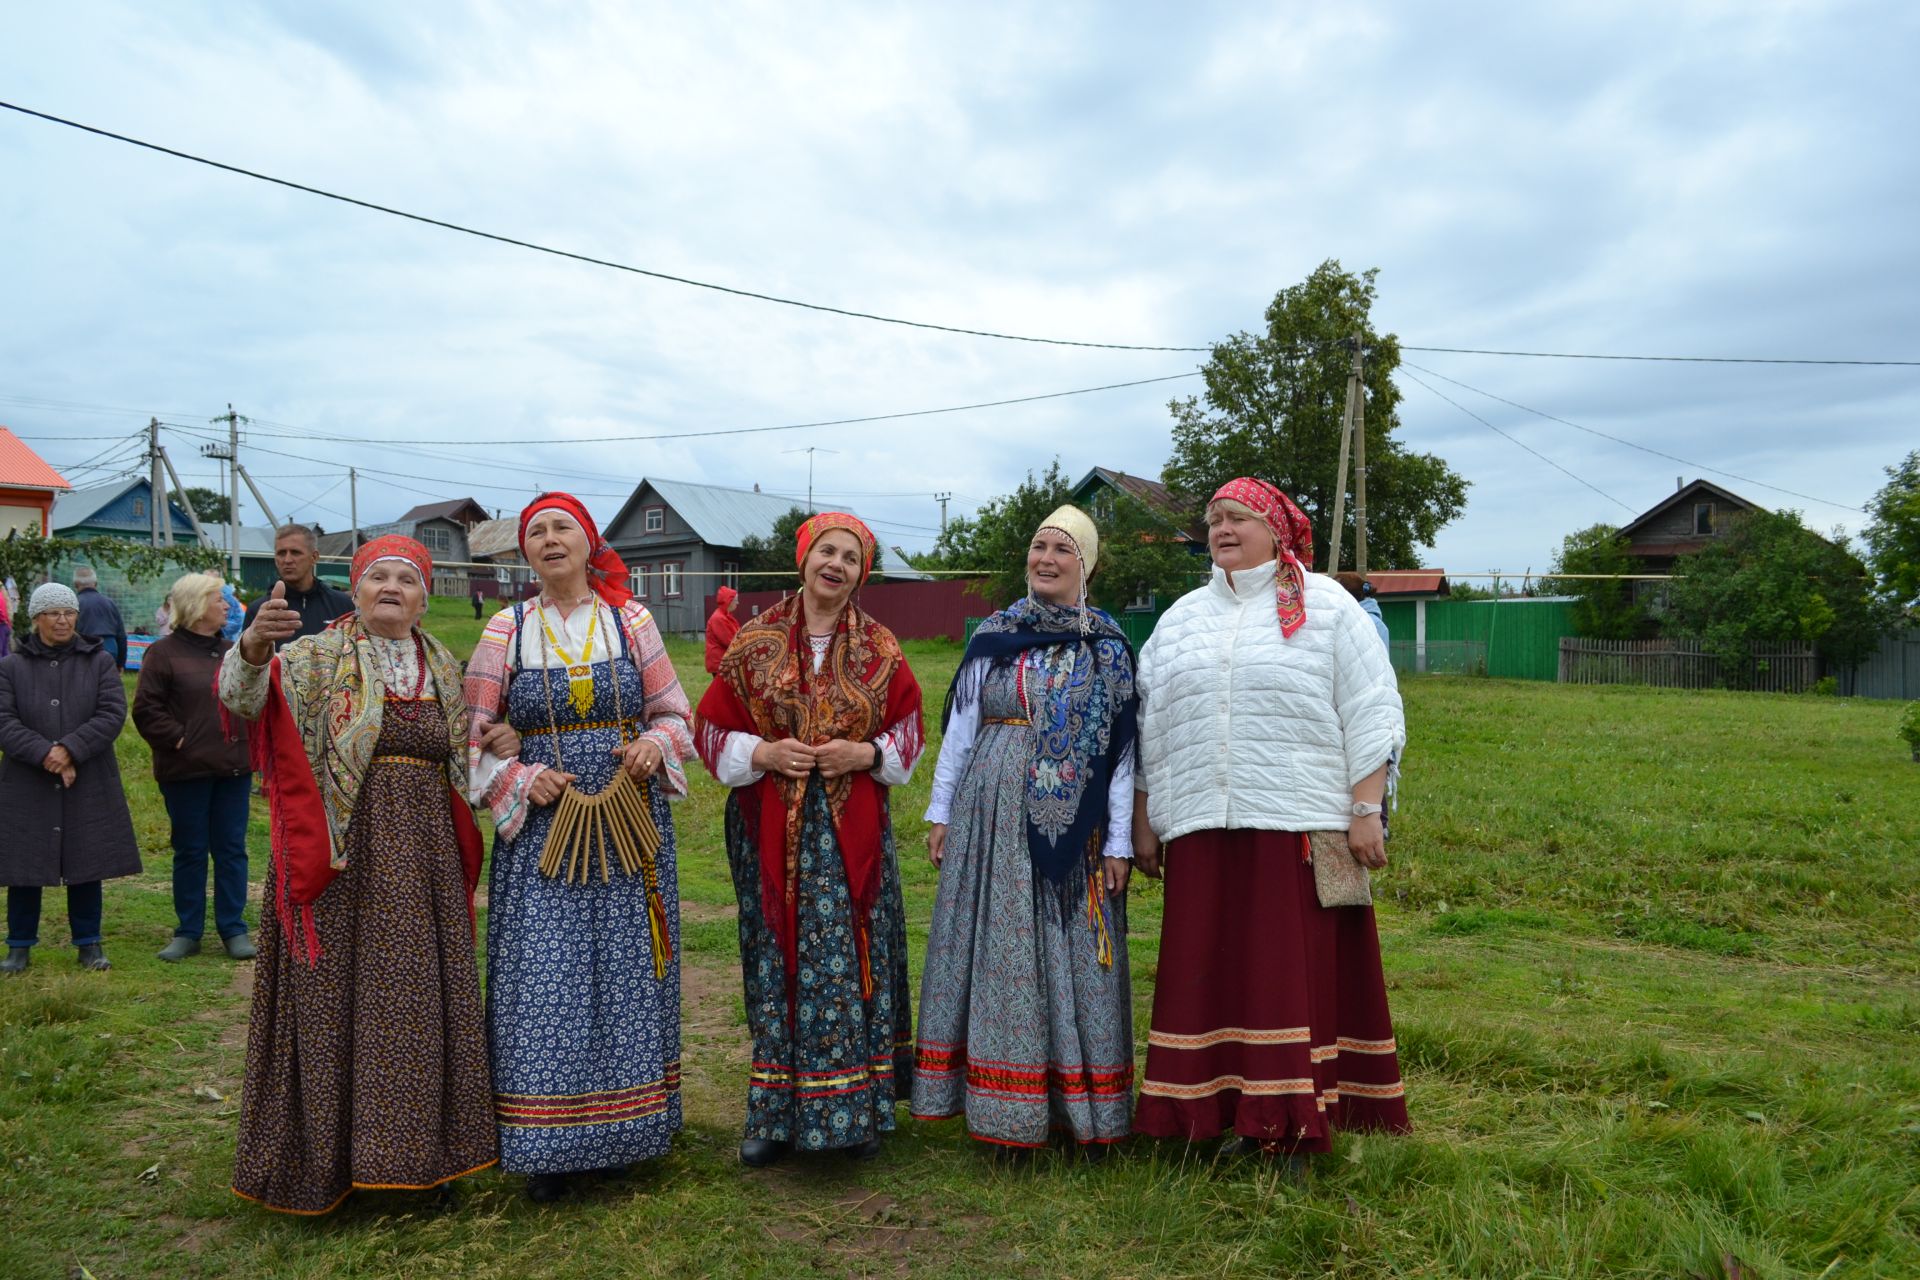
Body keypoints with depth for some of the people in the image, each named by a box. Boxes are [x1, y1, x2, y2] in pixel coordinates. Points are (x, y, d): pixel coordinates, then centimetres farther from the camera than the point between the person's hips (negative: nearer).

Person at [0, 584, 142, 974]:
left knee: (86, 864, 6)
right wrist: (44, 754, -19)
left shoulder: (99, 661, 4)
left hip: (88, 785, 0)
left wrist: (70, 749, -17)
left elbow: (113, 714, -6)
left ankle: (89, 943, 18)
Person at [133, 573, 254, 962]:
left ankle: (233, 929, 14)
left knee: (231, 849, 6)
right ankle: (188, 931, 17)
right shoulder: (164, 653, -3)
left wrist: (251, 747, 5)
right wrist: (179, 740, -13)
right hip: (187, 770, -4)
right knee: (190, 851, 6)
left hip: (233, 769, 4)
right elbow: (147, 710, -8)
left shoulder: (232, 653, 12)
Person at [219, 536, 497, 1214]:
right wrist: (253, 647, -44)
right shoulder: (318, 658, -3)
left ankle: (416, 1150, 25)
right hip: (343, 858, -4)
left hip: (424, 860, 5)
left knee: (421, 999, 10)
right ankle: (329, 1155, 18)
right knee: (339, 996, 1)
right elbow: (243, 696, -25)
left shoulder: (443, 669, 12)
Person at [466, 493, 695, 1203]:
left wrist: (656, 745, -11)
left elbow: (674, 712, 9)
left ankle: (619, 1131, 24)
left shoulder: (631, 620, 4)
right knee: (543, 982, -1)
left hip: (631, 829, 1)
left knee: (626, 976, 8)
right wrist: (520, 781, -12)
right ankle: (548, 1147, 13)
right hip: (543, 829, -1)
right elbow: (470, 736, 2)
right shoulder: (507, 631, 2)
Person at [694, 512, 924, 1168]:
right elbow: (712, 728, 5)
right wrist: (764, 754, -12)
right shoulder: (755, 643, 2)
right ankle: (775, 1114, 16)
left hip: (854, 828, 1)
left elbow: (909, 727, 11)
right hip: (774, 828, 0)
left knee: (853, 963, 3)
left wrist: (868, 753, -8)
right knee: (777, 965, 5)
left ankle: (857, 1111, 16)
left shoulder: (880, 649, 4)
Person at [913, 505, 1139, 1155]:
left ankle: (1083, 1110, 16)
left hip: (1072, 825, -2)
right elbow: (959, 728, 9)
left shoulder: (1109, 648, 2)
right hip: (993, 810, 2)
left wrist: (1119, 842, -3)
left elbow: (1120, 749, 0)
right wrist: (940, 812, 6)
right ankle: (1001, 1106, 18)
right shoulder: (994, 635, 6)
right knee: (997, 949, 6)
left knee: (1071, 955, 3)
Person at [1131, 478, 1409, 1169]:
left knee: (1296, 970, -1)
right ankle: (1218, 1110, 13)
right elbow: (1146, 729, 18)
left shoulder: (1326, 607, 6)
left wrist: (1365, 809, -8)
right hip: (1201, 830, 4)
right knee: (1209, 973, 4)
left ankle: (1292, 1122, 7)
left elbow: (1370, 714, 0)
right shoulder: (1181, 620, 18)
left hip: (1299, 826, -4)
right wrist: (1143, 824, 14)